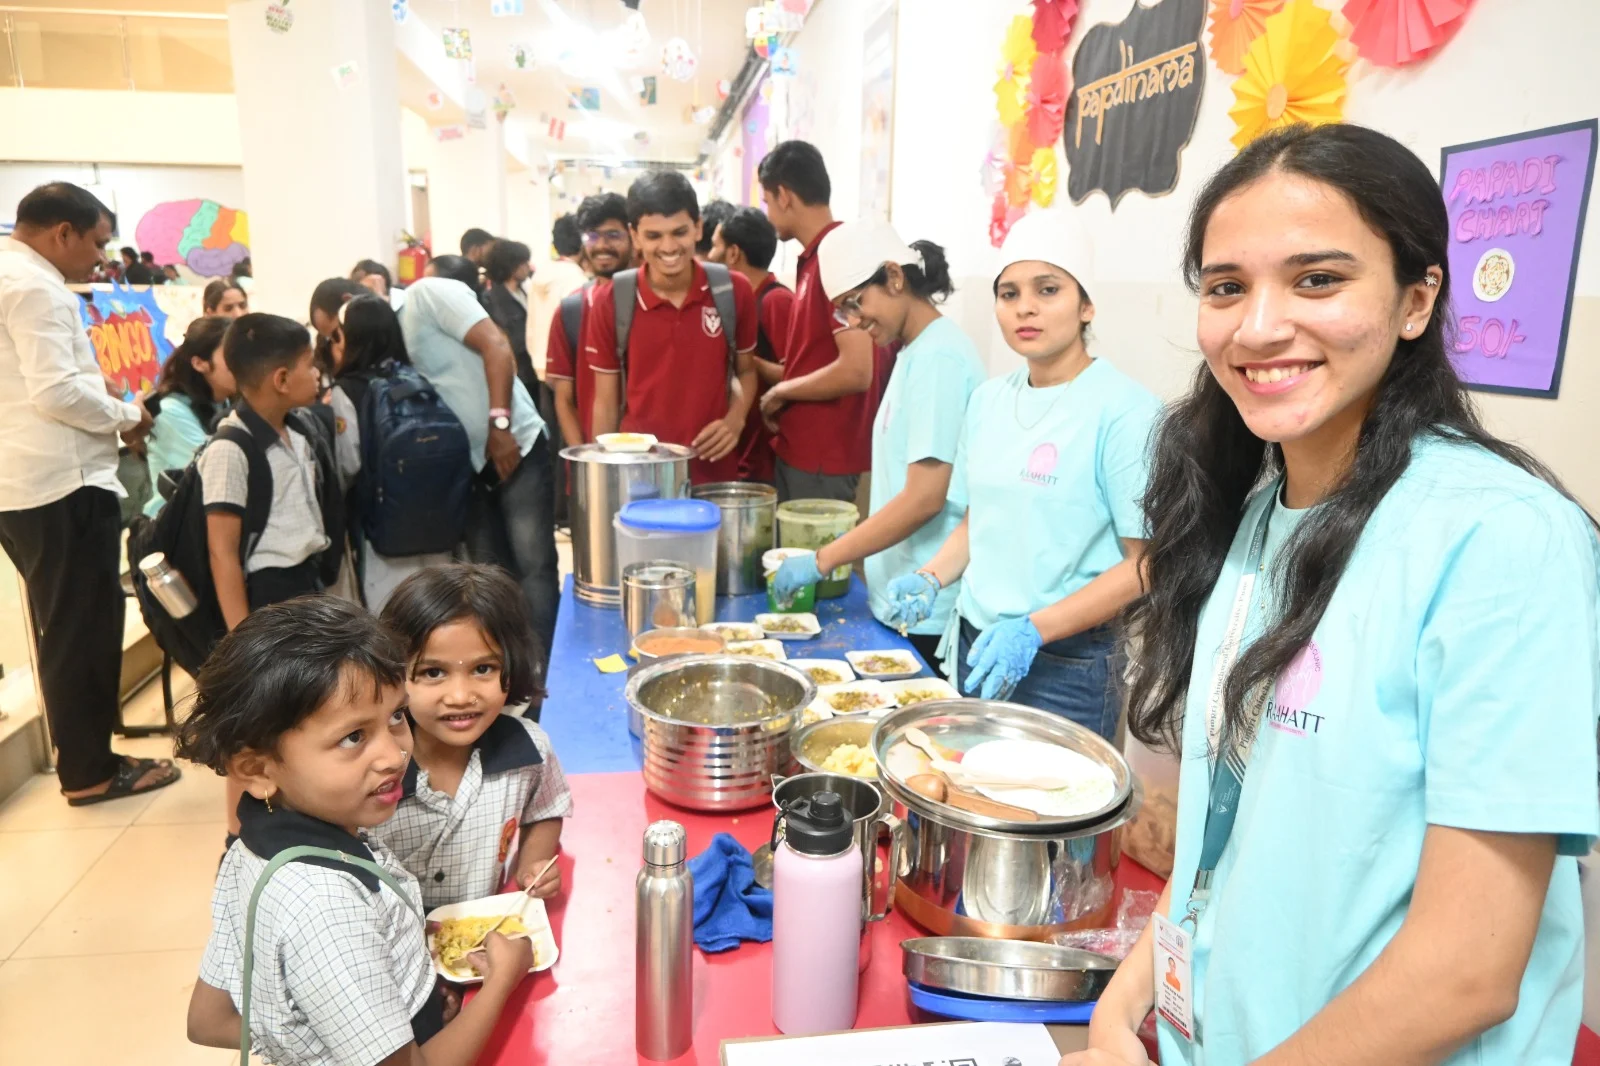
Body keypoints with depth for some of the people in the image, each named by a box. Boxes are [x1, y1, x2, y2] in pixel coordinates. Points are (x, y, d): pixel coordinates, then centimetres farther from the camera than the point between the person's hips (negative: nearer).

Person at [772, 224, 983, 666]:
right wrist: (844, 556, 11)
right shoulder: (916, 352, 12)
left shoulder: (937, 357, -16)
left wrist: (823, 560, -16)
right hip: (901, 597, 9)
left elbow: (924, 498, -22)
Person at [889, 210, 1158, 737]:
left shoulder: (1125, 410, -14)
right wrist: (932, 577, -1)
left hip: (1064, 667, -6)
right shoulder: (988, 398, 6)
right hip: (974, 646, 6)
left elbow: (1146, 563, -15)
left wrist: (1033, 630, -22)